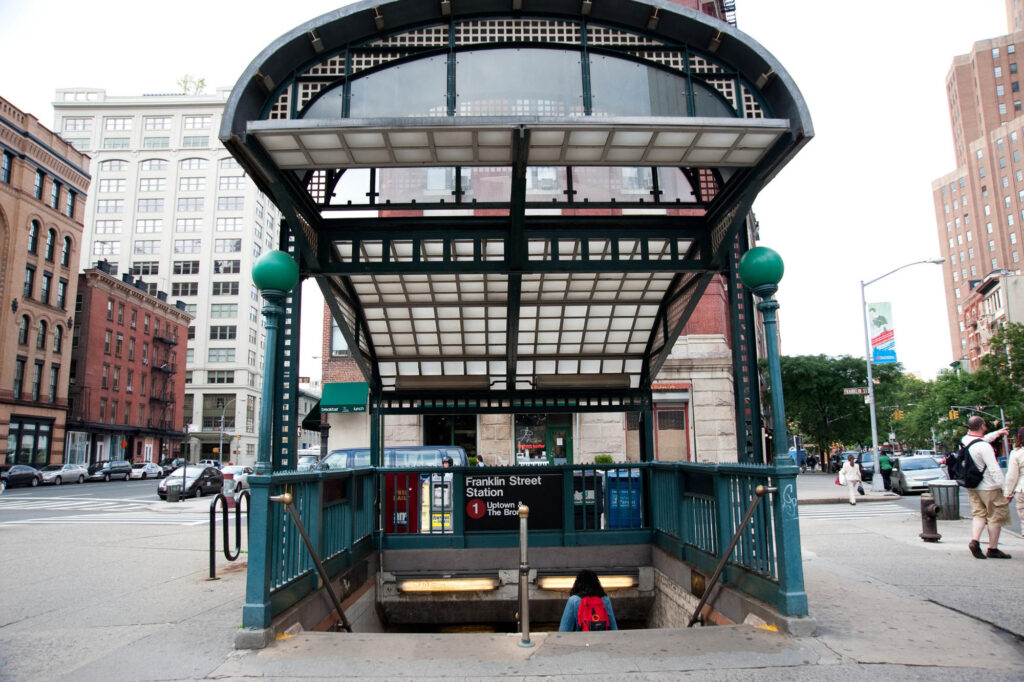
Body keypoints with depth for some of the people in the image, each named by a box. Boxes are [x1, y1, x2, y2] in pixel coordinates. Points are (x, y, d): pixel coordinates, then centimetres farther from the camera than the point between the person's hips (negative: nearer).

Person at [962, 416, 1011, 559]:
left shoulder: (964, 440, 2)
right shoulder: (983, 446, -23)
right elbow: (994, 469, -22)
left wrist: (997, 433, 37)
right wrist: (1004, 487, -15)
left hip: (971, 487, 7)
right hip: (988, 487, -7)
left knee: (979, 514, 12)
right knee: (995, 517, 6)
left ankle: (974, 540, -7)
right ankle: (993, 549, 12)